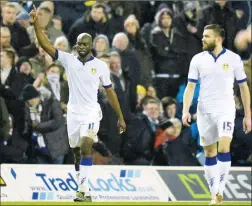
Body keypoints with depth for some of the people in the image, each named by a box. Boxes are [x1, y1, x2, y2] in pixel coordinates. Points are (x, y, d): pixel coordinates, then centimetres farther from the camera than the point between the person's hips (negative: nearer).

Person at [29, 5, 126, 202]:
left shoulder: (101, 66, -3)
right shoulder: (69, 60, 0)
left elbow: (110, 91, 5)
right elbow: (46, 45, -9)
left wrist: (120, 117, 6)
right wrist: (36, 23, -22)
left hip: (91, 113, -3)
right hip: (73, 112, 3)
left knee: (86, 147, -22)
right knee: (77, 152, 10)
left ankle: (83, 190, -27)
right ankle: (84, 188, 26)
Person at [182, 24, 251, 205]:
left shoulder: (233, 59, -2)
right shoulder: (198, 59, 2)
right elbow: (190, 87, 2)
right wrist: (186, 111, -11)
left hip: (225, 110, -2)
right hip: (204, 111, 2)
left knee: (224, 148, -20)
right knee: (209, 153, 6)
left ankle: (220, 191, -15)